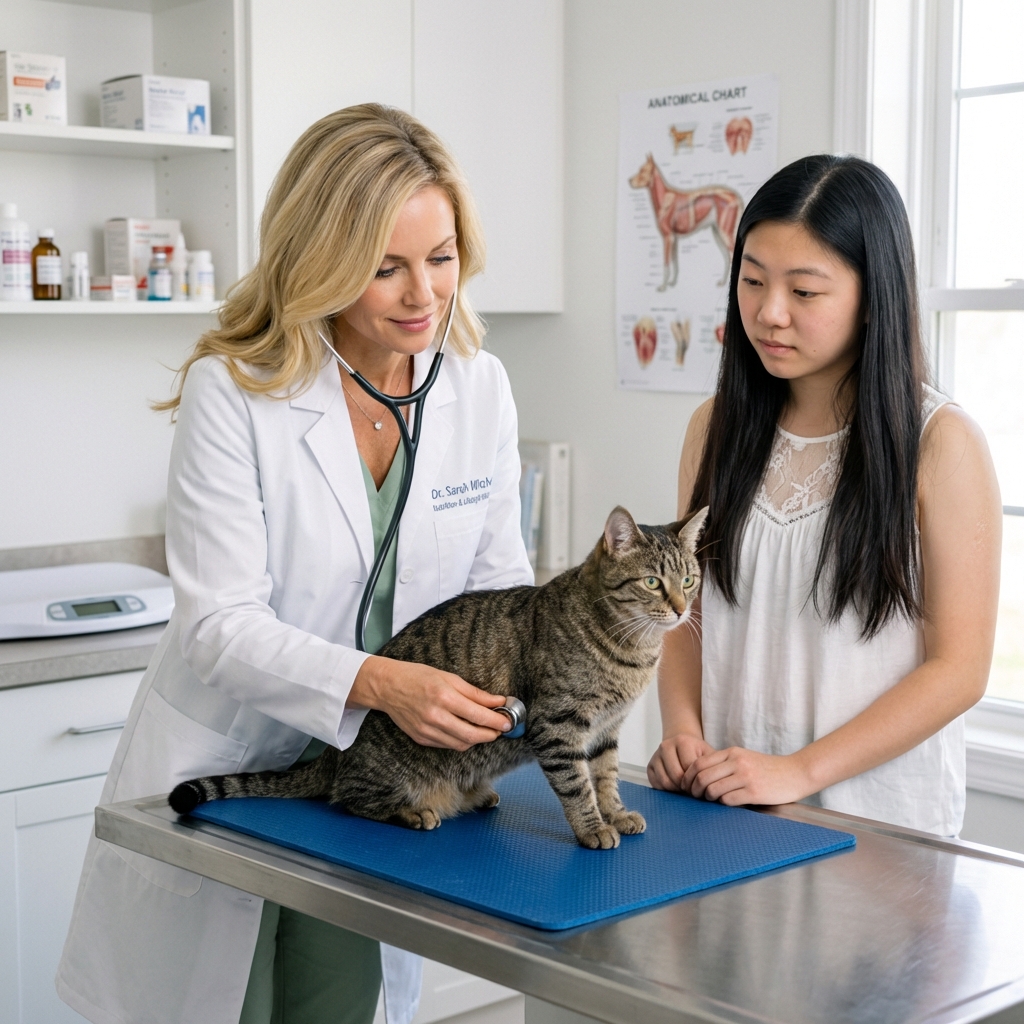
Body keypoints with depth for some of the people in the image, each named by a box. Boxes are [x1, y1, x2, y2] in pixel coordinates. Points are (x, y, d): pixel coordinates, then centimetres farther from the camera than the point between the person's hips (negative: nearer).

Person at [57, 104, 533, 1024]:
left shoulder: (480, 388, -3)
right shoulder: (231, 393, -17)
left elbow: (499, 580, 3)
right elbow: (222, 625, -21)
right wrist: (378, 681, -36)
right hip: (219, 782, -3)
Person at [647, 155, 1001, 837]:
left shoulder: (941, 442, -6)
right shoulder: (717, 428, 7)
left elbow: (958, 668, -8)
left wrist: (799, 770, -14)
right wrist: (683, 729, -5)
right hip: (727, 801, 3)